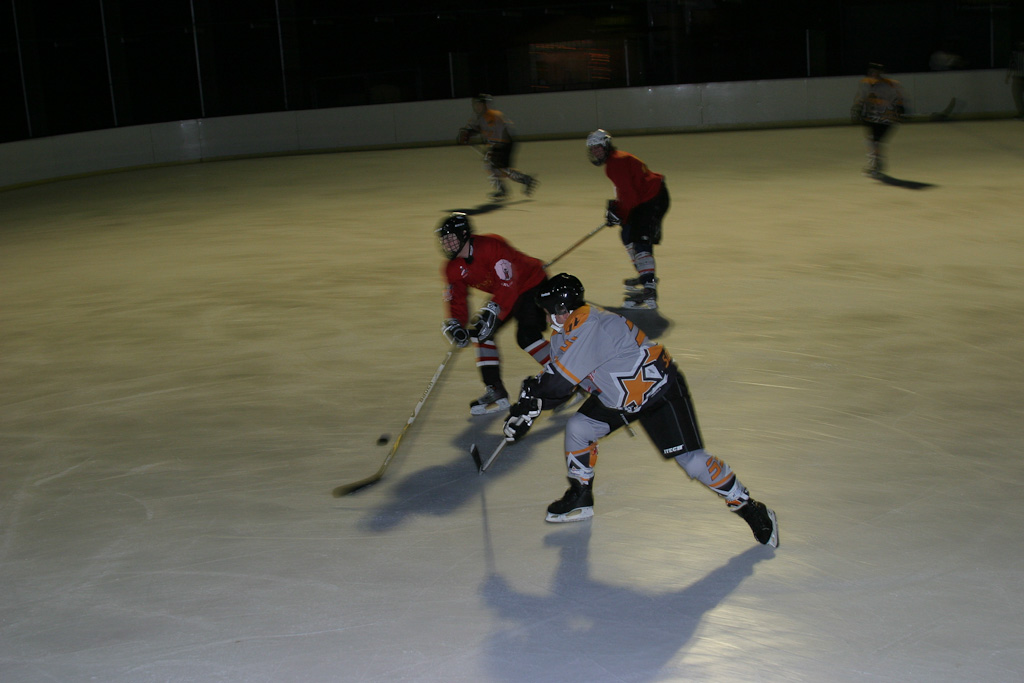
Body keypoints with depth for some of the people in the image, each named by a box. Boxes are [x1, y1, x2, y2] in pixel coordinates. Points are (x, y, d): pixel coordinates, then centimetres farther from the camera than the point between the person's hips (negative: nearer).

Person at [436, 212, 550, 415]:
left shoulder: (491, 246, -32)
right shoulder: (453, 268, -6)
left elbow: (507, 285, -37)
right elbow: (456, 300, -6)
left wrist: (492, 312, -44)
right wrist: (454, 326, -25)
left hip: (532, 283, -8)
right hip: (505, 294, 9)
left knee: (526, 335, -24)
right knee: (481, 332, -4)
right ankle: (496, 392, -1)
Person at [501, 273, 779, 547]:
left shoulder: (591, 324, -32)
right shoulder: (563, 333, 0)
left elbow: (562, 378, -33)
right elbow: (555, 384, 5)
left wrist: (532, 393, -17)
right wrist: (530, 411, -8)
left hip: (659, 389, -9)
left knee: (691, 459, -13)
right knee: (577, 428, -3)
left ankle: (748, 508, 3)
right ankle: (580, 498, 17)